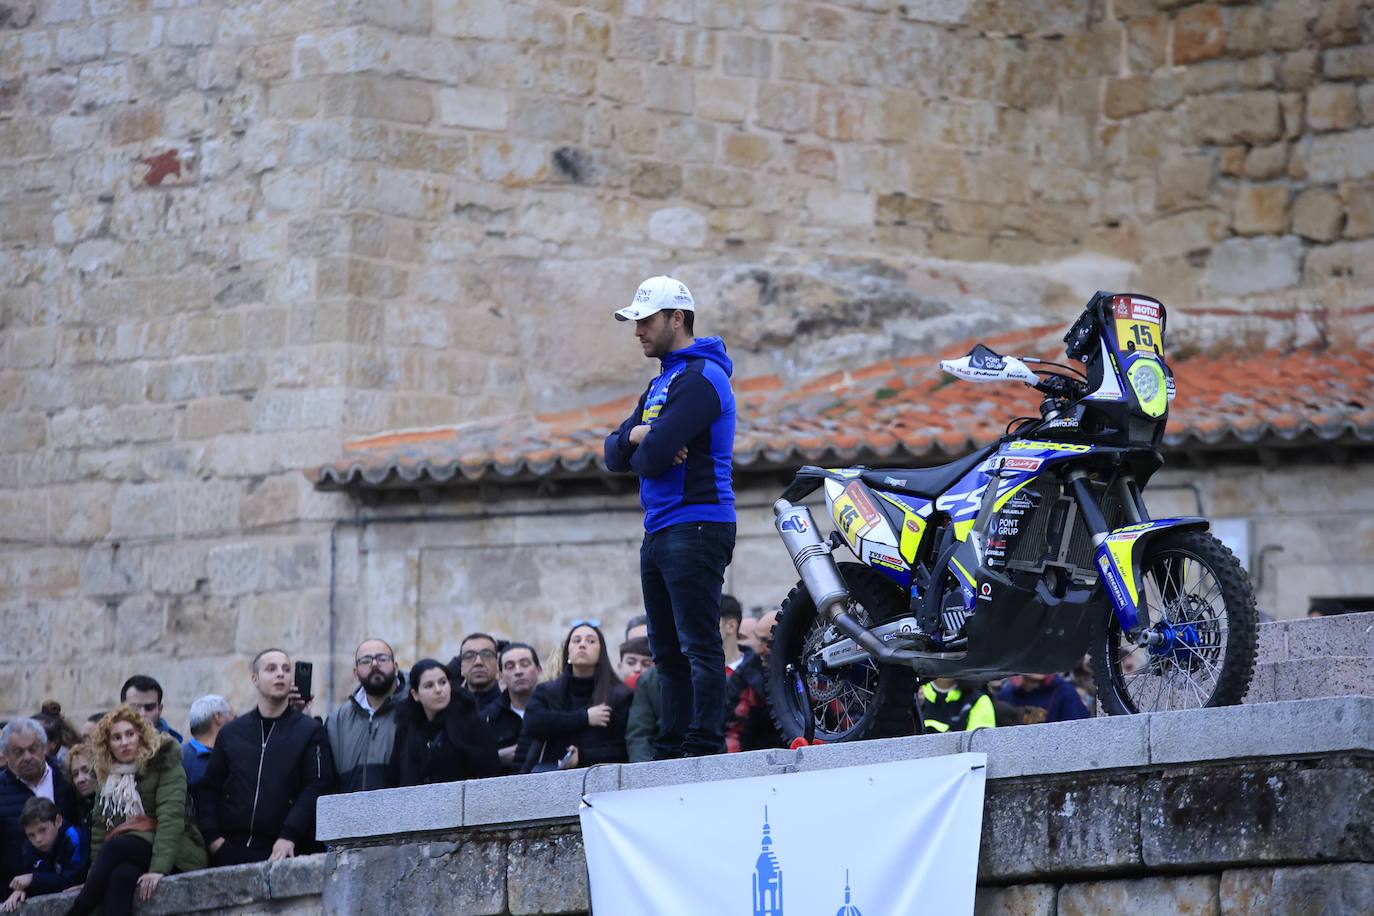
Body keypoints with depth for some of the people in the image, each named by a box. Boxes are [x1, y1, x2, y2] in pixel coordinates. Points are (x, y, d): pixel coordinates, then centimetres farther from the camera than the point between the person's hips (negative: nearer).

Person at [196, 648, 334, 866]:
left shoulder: (310, 731, 7)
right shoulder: (231, 733, 17)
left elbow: (318, 787, -3)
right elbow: (208, 789, 17)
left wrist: (289, 835, -15)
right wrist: (213, 836, 2)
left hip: (282, 851, -3)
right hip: (232, 851, 3)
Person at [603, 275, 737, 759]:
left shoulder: (700, 378, -10)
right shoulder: (661, 383, 22)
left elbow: (652, 458, -19)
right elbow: (615, 455, 15)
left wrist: (645, 451, 5)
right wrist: (636, 435, -7)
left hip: (695, 528, -10)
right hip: (659, 533, 10)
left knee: (699, 646, -13)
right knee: (669, 652, 10)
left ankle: (706, 743, -17)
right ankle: (672, 749, 12)